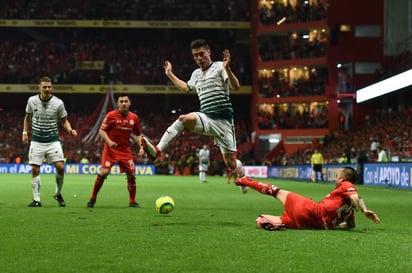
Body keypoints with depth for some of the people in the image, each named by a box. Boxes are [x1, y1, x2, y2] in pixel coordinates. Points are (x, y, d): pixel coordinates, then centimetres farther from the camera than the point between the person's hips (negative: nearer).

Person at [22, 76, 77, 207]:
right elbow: (28, 117, 16)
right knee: (35, 169, -4)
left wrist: (70, 130, -13)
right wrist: (25, 132, 10)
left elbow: (64, 120, 5)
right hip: (37, 141, 1)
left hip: (53, 141, -1)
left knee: (60, 167, -12)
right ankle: (36, 200, 6)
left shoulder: (58, 103, -7)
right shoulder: (32, 101, -3)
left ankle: (58, 194, 12)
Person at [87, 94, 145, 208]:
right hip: (111, 149, -3)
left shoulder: (134, 117, 3)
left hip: (125, 150, 3)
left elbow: (138, 134, 14)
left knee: (131, 175, -3)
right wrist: (109, 141, -21)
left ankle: (132, 202, 11)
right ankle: (93, 198, 3)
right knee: (104, 172, -14)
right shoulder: (111, 115, -8)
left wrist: (141, 147, 1)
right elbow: (102, 130, -5)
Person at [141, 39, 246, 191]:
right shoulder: (196, 74, 18)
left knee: (230, 163, -4)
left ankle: (241, 174, 33)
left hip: (223, 120, -4)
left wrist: (227, 69, -30)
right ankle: (157, 150, -42)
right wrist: (170, 75, 42)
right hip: (205, 117, 5)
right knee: (184, 119, -30)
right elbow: (186, 88, 41)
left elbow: (235, 87, -16)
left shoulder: (219, 67, -1)